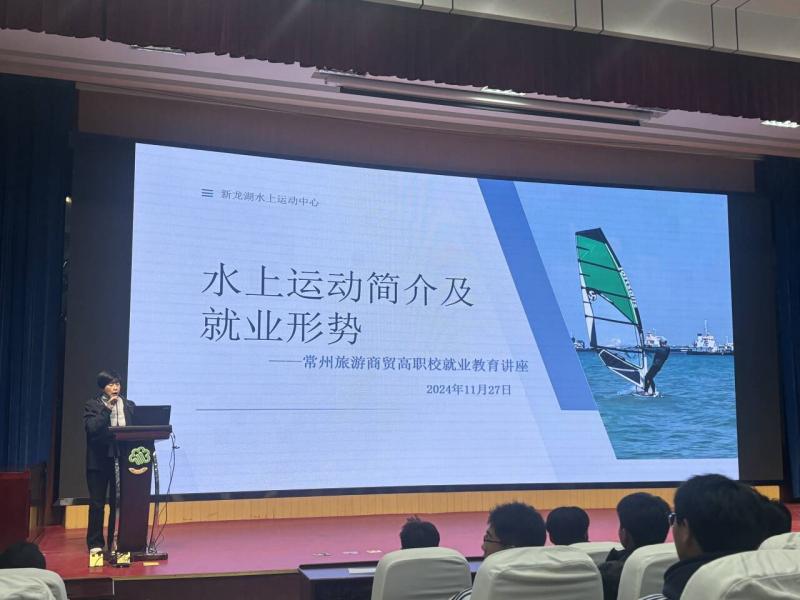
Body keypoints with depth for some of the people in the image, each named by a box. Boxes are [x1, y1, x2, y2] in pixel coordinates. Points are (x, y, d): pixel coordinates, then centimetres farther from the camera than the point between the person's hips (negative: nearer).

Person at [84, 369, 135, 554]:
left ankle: (116, 541, 16)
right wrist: (107, 408, -18)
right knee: (97, 503, 5)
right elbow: (90, 427, -15)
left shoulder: (129, 405, 9)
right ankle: (95, 543, 14)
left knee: (119, 502, 6)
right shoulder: (92, 405, 0)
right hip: (99, 460, -2)